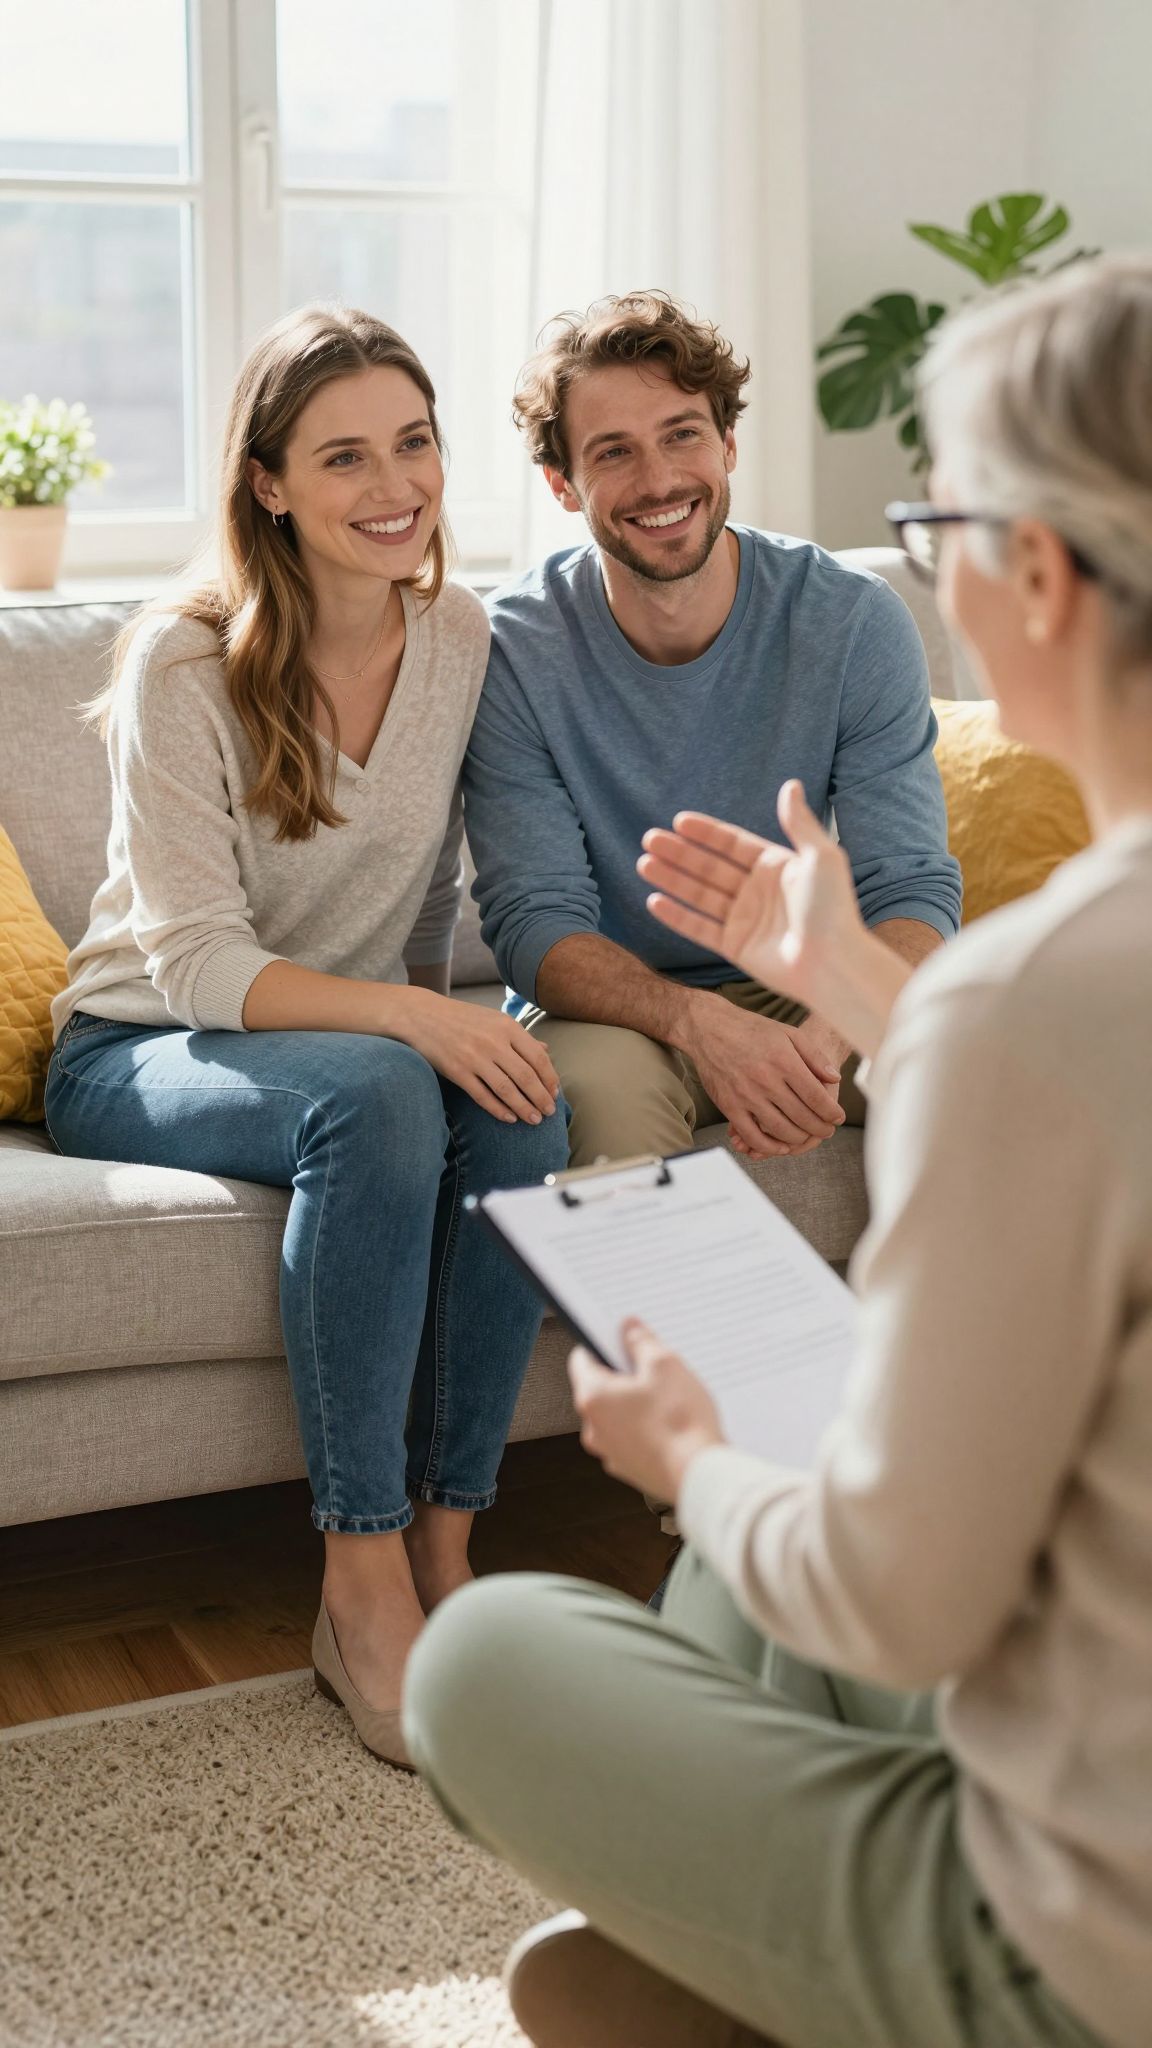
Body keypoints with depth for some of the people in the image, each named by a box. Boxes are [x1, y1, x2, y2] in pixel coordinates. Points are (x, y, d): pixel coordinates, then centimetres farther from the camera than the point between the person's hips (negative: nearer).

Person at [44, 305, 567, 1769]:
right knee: (371, 1098, -36)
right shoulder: (183, 661, -15)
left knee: (518, 1109, -29)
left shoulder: (461, 638, 0)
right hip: (137, 1056, -4)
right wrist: (404, 1020, -32)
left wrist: (439, 1020, -4)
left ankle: (442, 1555, -21)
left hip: (365, 1038, 5)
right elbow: (196, 964, -20)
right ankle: (363, 1593, -29)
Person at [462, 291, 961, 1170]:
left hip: (808, 993, 2)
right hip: (615, 1009, -2)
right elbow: (535, 922, -17)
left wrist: (824, 1036, -36)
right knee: (601, 1079, -36)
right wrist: (704, 1023, -37)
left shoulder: (855, 621, -10)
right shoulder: (512, 649, -13)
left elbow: (911, 890, -13)